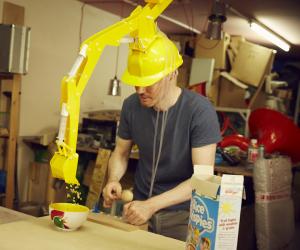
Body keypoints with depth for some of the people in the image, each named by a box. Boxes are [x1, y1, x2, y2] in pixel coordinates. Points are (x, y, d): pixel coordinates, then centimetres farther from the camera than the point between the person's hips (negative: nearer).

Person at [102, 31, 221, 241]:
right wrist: (113, 180, -12)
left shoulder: (200, 111, -20)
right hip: (141, 209, 4)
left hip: (183, 215, -3)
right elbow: (121, 153, 8)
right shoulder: (131, 106, -7)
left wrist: (152, 205, -29)